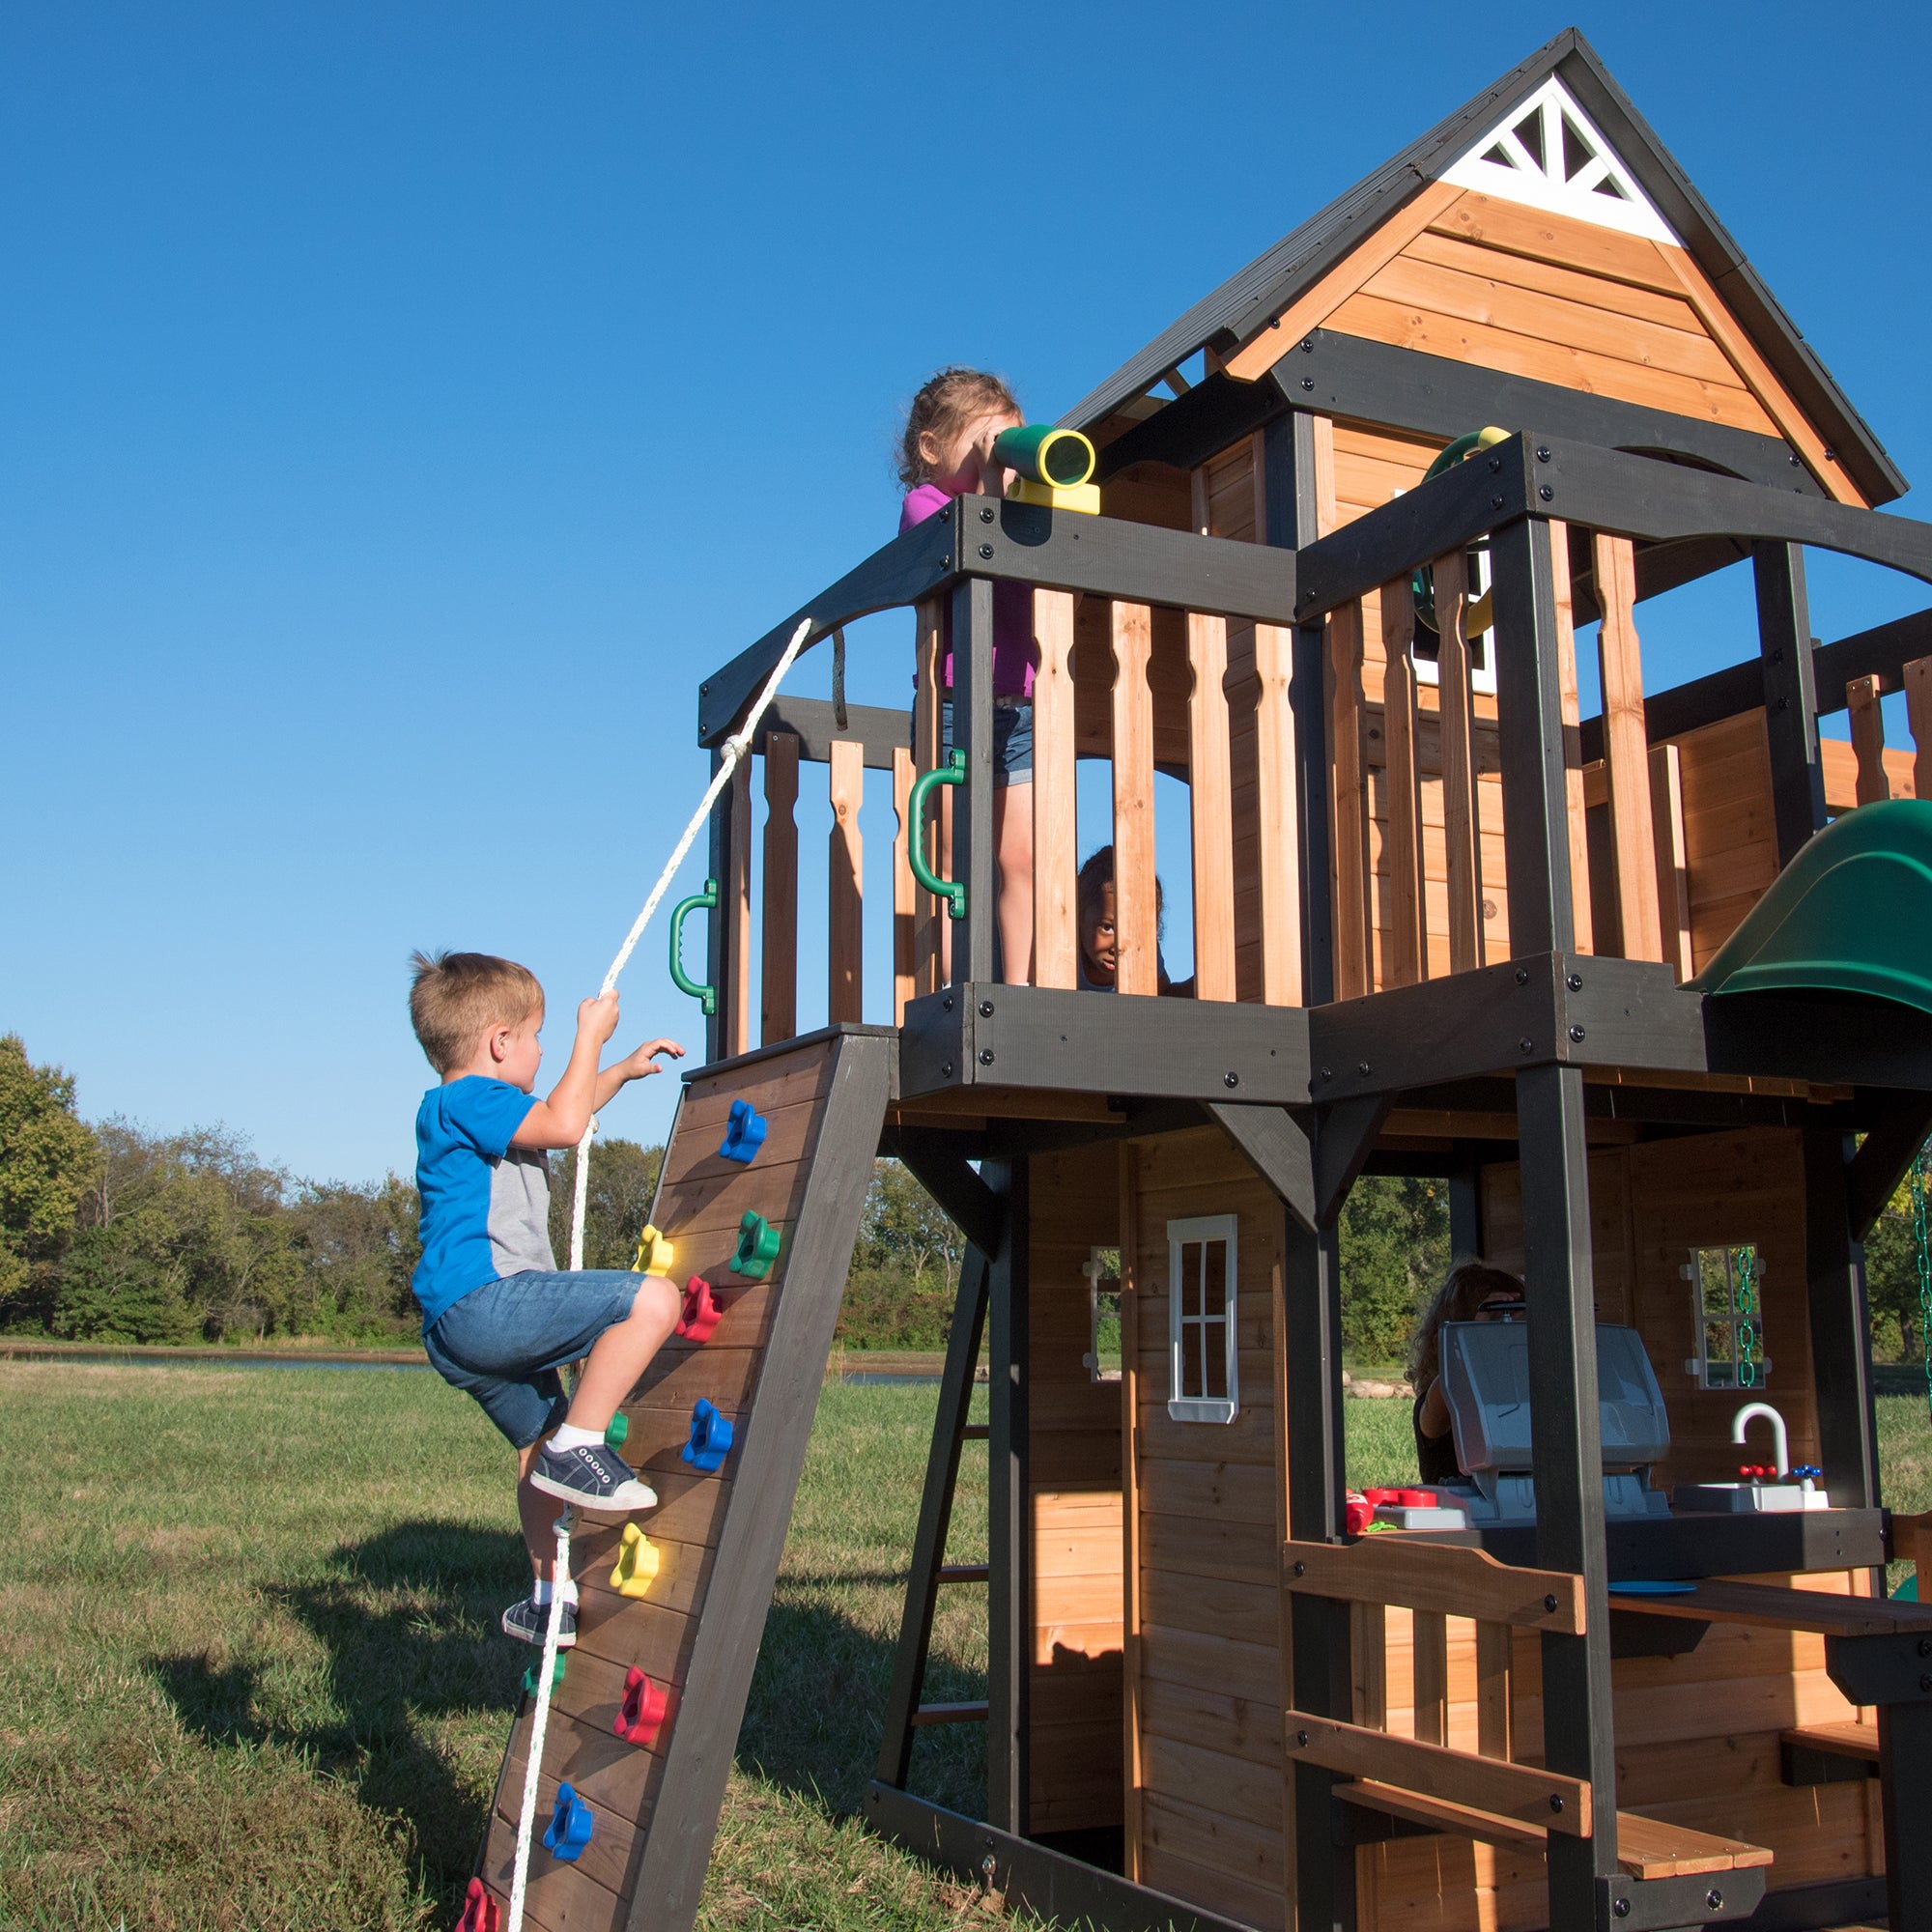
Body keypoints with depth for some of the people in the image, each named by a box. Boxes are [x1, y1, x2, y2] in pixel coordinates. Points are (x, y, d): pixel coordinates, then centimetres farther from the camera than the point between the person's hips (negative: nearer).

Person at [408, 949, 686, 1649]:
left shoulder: (470, 1109, 26)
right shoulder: (465, 1099, -7)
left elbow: (562, 1115, 44)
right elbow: (562, 1124, -21)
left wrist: (622, 1071, 45)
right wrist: (590, 1036, -8)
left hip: (468, 1328, 11)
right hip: (482, 1299, -11)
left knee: (541, 1445, 24)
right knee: (653, 1299, -22)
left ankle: (550, 1594, 36)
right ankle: (578, 1446, -19)